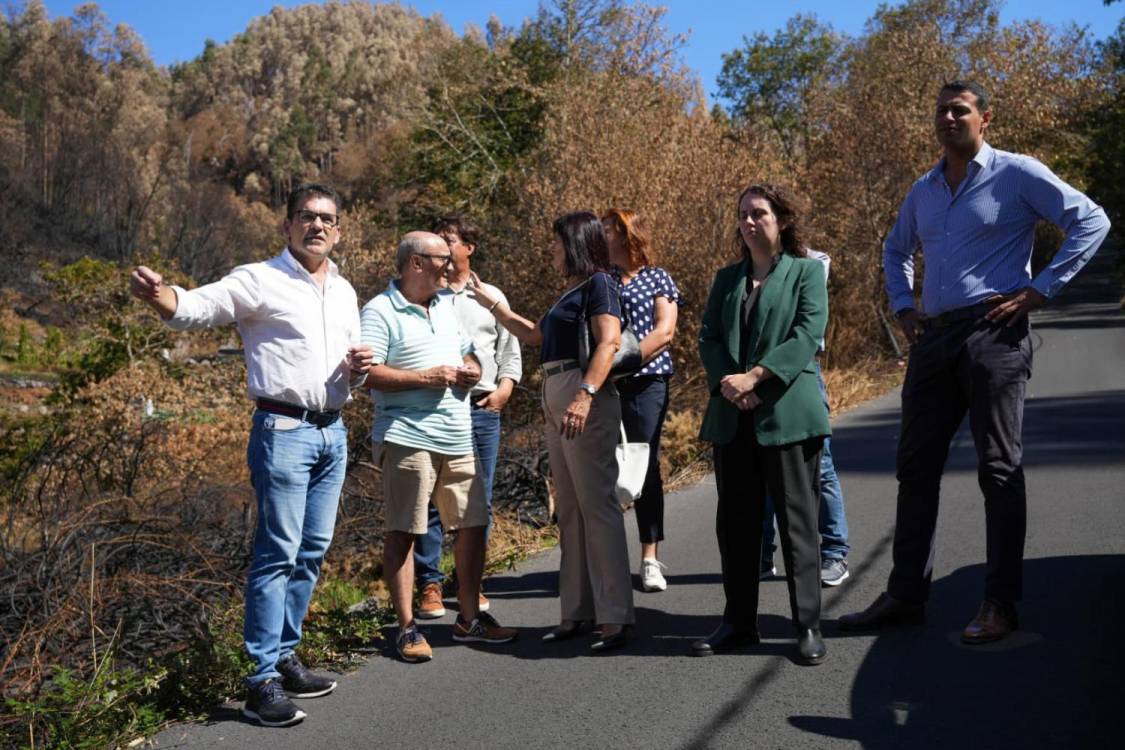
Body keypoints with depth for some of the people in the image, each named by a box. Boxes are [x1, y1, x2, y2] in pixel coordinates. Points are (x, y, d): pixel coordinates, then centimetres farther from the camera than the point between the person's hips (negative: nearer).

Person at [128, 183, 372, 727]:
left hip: (333, 434, 7)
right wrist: (159, 294, -42)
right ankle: (262, 681, 0)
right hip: (283, 431, -7)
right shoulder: (259, 280, -6)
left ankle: (285, 658, 24)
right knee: (278, 554, -7)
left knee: (312, 553, 12)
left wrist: (360, 367, 1)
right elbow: (199, 306, -21)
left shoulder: (344, 291, 15)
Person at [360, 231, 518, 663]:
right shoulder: (380, 312, -6)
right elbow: (367, 374, -16)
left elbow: (469, 354, 28)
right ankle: (407, 628, 9)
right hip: (407, 438, -7)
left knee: (472, 526, 9)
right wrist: (425, 377, -15)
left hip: (458, 438, 7)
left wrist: (471, 371, 5)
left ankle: (469, 618, 23)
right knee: (403, 532, -1)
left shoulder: (447, 306, 19)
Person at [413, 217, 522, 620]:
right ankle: (430, 585, 5)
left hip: (483, 408, 2)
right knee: (431, 500, -3)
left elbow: (510, 352, 17)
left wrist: (504, 389, 1)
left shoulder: (492, 297, 16)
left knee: (479, 502, 6)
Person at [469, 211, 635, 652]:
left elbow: (609, 341, -17)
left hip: (586, 401, -9)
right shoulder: (570, 292, 23)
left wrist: (585, 394, -30)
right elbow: (535, 335, 37)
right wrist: (493, 305, 39)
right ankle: (577, 612, 14)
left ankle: (615, 617, -7)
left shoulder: (599, 284, -3)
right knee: (568, 510, 9)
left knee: (596, 505, -10)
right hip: (554, 400, 9)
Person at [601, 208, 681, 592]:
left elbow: (664, 332, -4)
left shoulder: (657, 278, 8)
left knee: (646, 466, 0)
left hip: (646, 381, -2)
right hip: (601, 384, 2)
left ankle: (650, 560, 8)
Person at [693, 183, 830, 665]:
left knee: (797, 519, -1)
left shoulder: (806, 271, 4)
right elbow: (708, 339, 9)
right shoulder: (727, 278, 18)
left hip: (787, 413, -4)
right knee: (735, 521, 8)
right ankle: (738, 622, 19)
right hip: (732, 417, 5)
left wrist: (752, 377, -17)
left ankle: (808, 626, 7)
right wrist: (726, 383, -11)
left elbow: (807, 336, -8)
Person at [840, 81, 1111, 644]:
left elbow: (1091, 221, -5)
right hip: (934, 339, 7)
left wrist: (1040, 289, -11)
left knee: (999, 468, -2)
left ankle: (1000, 605, 5)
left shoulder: (1016, 174, -2)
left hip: (993, 334, -6)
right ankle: (905, 595, 14)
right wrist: (902, 305, 17)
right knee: (915, 465, 6)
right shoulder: (923, 191, 16)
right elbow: (895, 249, 32)